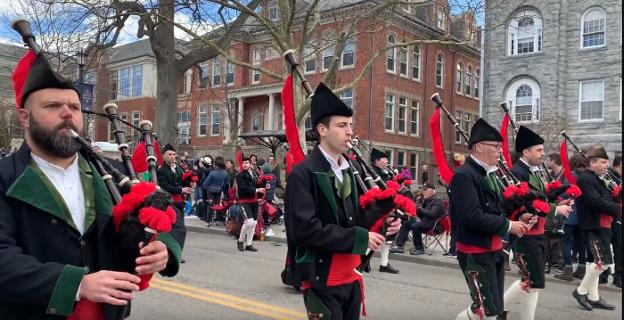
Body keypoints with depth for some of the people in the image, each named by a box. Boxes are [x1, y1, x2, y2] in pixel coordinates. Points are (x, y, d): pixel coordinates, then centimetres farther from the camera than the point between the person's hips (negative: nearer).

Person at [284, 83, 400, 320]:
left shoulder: (349, 171, 11)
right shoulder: (303, 174, -15)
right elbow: (305, 229, -23)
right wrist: (360, 237, -20)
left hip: (351, 278, 8)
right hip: (323, 281, -7)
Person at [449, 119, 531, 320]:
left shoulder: (489, 174, 12)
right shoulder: (463, 175, -19)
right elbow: (473, 217, -28)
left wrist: (516, 220, 1)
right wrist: (507, 226, -19)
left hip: (494, 249, 10)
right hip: (475, 252, -10)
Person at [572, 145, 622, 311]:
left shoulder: (597, 179, 17)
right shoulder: (585, 179, -15)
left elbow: (606, 199, 18)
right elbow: (596, 202, -24)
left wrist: (616, 208, -1)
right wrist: (619, 209, -20)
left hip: (602, 226, 10)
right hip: (593, 227, -10)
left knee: (594, 260, 13)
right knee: (603, 261, -12)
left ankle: (593, 297, 20)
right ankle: (581, 290, 2)